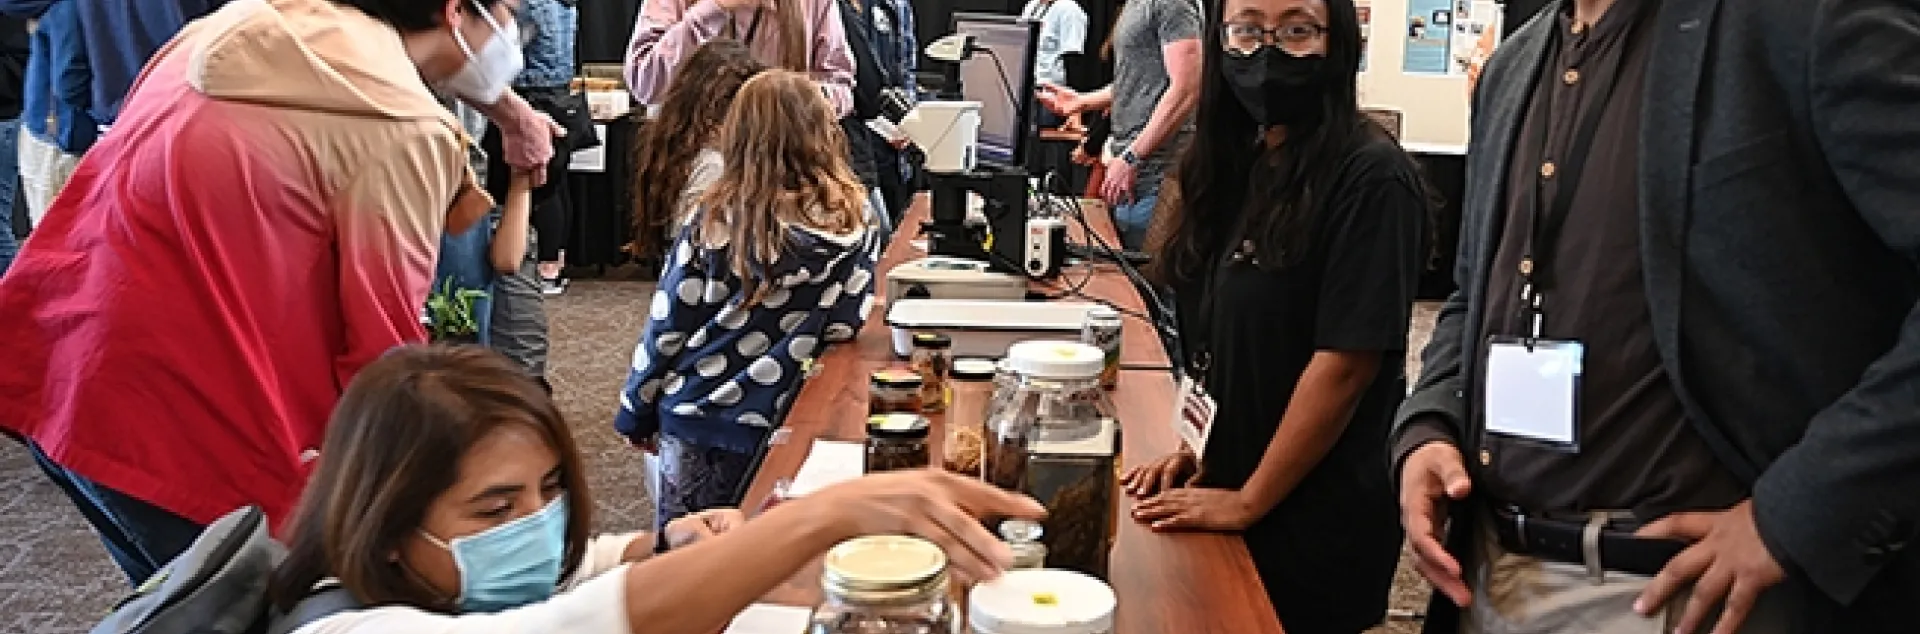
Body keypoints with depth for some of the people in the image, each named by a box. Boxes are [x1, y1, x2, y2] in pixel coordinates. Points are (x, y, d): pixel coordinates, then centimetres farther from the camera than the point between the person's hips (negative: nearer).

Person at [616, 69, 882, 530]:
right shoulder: (854, 213, -5)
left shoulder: (718, 217, -11)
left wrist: (637, 414, 7)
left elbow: (668, 325, -5)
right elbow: (848, 322, 2)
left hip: (696, 413, -2)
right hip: (790, 418, 2)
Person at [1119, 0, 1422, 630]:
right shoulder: (1235, 161, 4)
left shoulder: (1370, 177, -19)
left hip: (1317, 513, -7)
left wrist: (1248, 500, -17)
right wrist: (1199, 446, 1)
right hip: (1228, 482, 7)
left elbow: (1345, 361, -22)